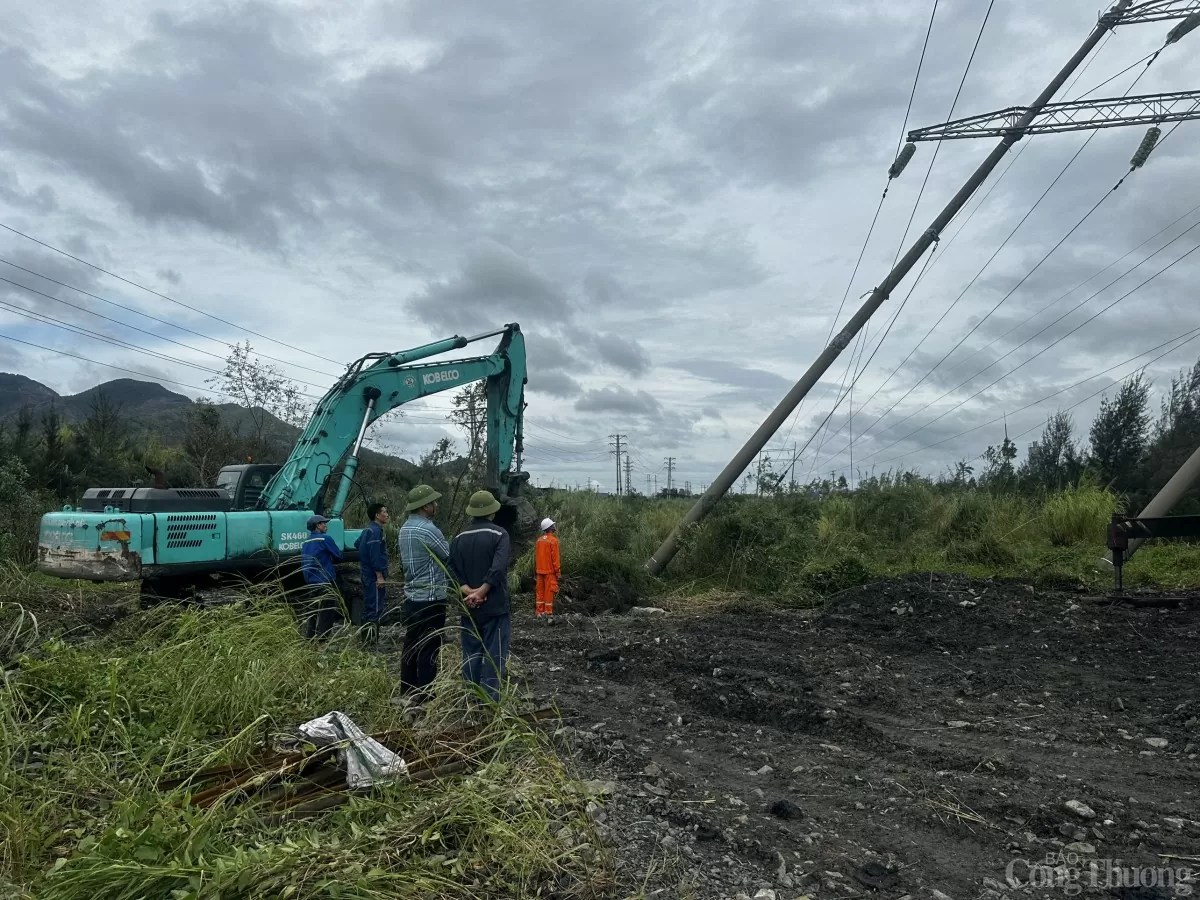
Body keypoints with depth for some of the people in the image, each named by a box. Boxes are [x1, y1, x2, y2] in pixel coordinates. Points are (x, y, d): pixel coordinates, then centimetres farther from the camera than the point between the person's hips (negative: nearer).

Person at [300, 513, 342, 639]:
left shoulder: (305, 542, 13)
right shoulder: (325, 539, -11)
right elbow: (338, 556, -7)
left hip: (310, 581, 8)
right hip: (326, 581, -8)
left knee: (312, 609, 15)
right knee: (326, 611, -3)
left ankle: (309, 636, 17)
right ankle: (321, 637, -5)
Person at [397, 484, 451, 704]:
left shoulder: (405, 528, 10)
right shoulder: (428, 530, -19)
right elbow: (450, 557, -10)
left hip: (411, 595, 9)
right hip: (430, 597, -9)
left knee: (411, 644, 14)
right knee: (428, 648, -2)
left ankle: (407, 692, 22)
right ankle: (423, 696, 3)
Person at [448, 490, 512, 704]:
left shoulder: (459, 538, 6)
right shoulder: (499, 534, -9)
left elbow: (452, 570, -2)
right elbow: (498, 569, -21)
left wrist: (469, 592, -9)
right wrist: (480, 592, -16)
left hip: (469, 607, 5)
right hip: (495, 606, -5)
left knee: (471, 654, 13)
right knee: (494, 655, 0)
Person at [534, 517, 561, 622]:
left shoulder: (539, 540, 6)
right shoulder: (553, 540, -14)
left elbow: (535, 556, 11)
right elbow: (555, 558, -15)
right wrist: (558, 572, -9)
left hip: (540, 571, 6)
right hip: (550, 571, -6)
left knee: (540, 591, 11)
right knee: (549, 593, -3)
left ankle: (539, 612, 16)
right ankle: (548, 614, -2)